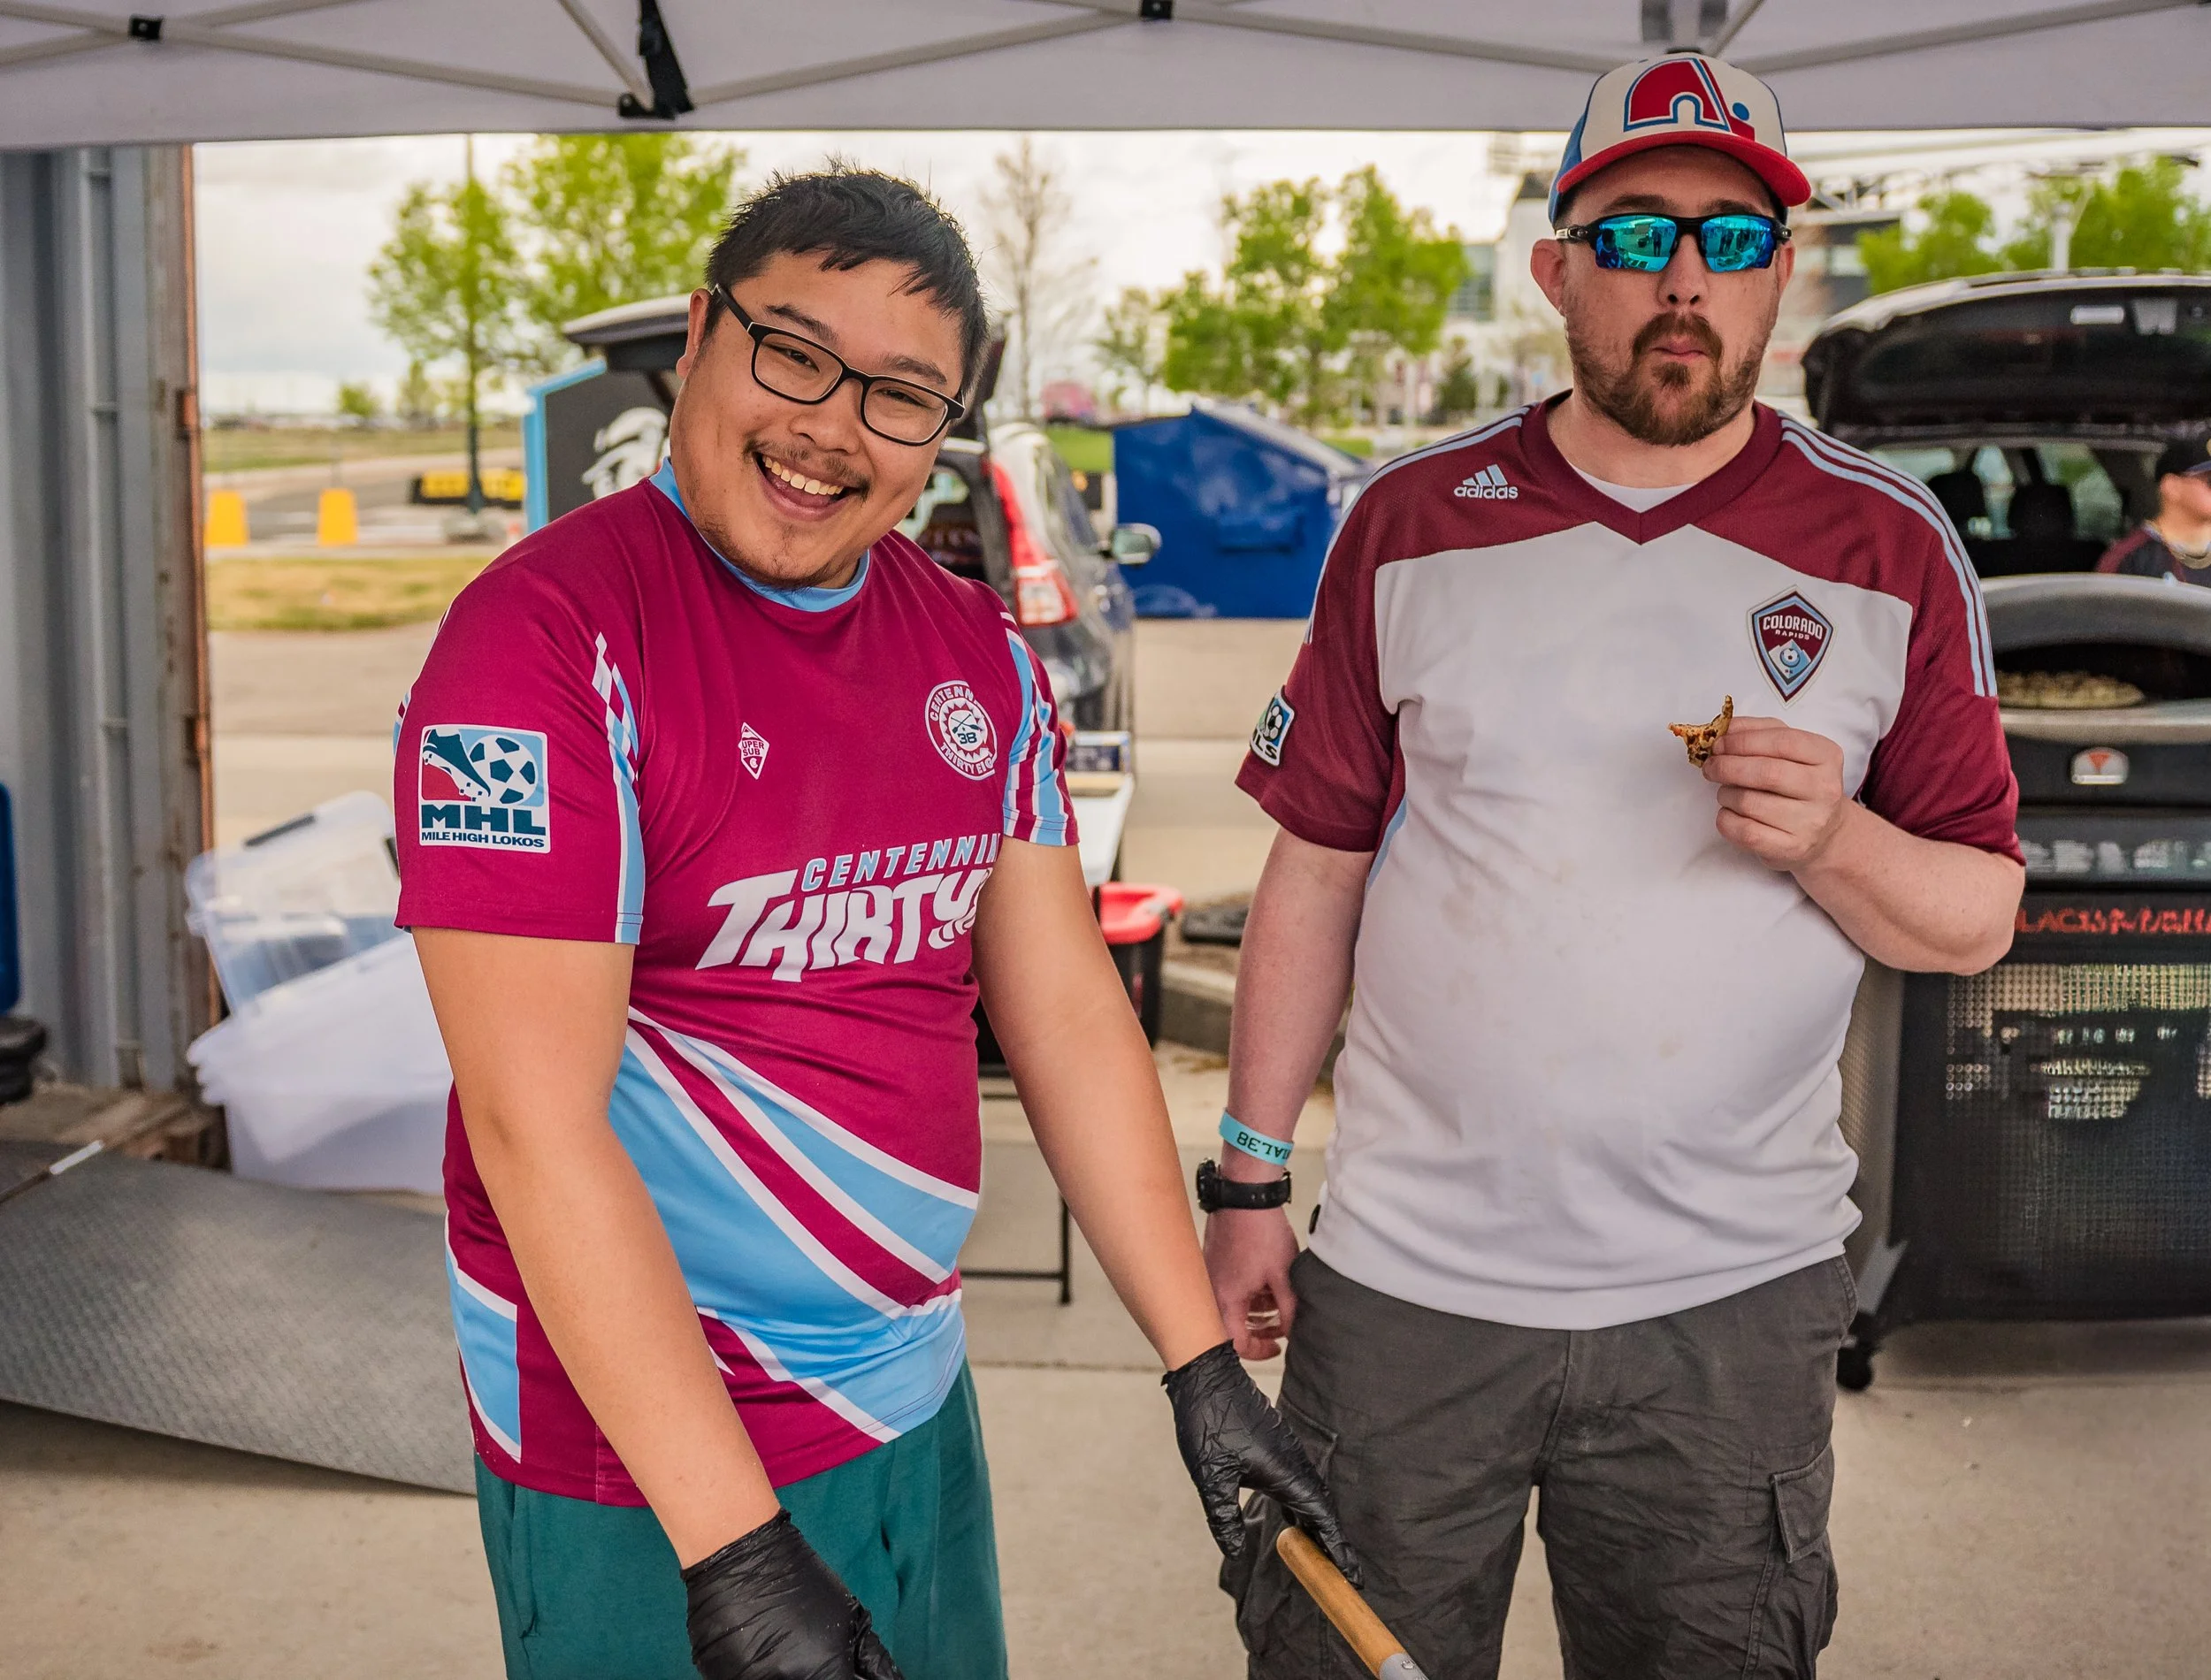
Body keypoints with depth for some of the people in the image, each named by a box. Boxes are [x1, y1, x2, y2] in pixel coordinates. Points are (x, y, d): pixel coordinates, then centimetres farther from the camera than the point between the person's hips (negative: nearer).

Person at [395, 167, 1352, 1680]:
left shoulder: (978, 654, 3)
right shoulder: (551, 634, -17)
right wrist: (734, 1550, -22)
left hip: (921, 1409, 7)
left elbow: (1068, 1011, 6)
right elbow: (536, 1127, -22)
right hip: (646, 1465, -6)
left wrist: (1205, 1368, 3)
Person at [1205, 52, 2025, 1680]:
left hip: (1731, 1298, 0)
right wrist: (1249, 1182, 2)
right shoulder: (1411, 523, 1)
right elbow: (1315, 877, 3)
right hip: (1406, 1272, 1)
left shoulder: (1893, 549, 0)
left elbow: (1977, 919, 3)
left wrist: (1830, 841, -19)